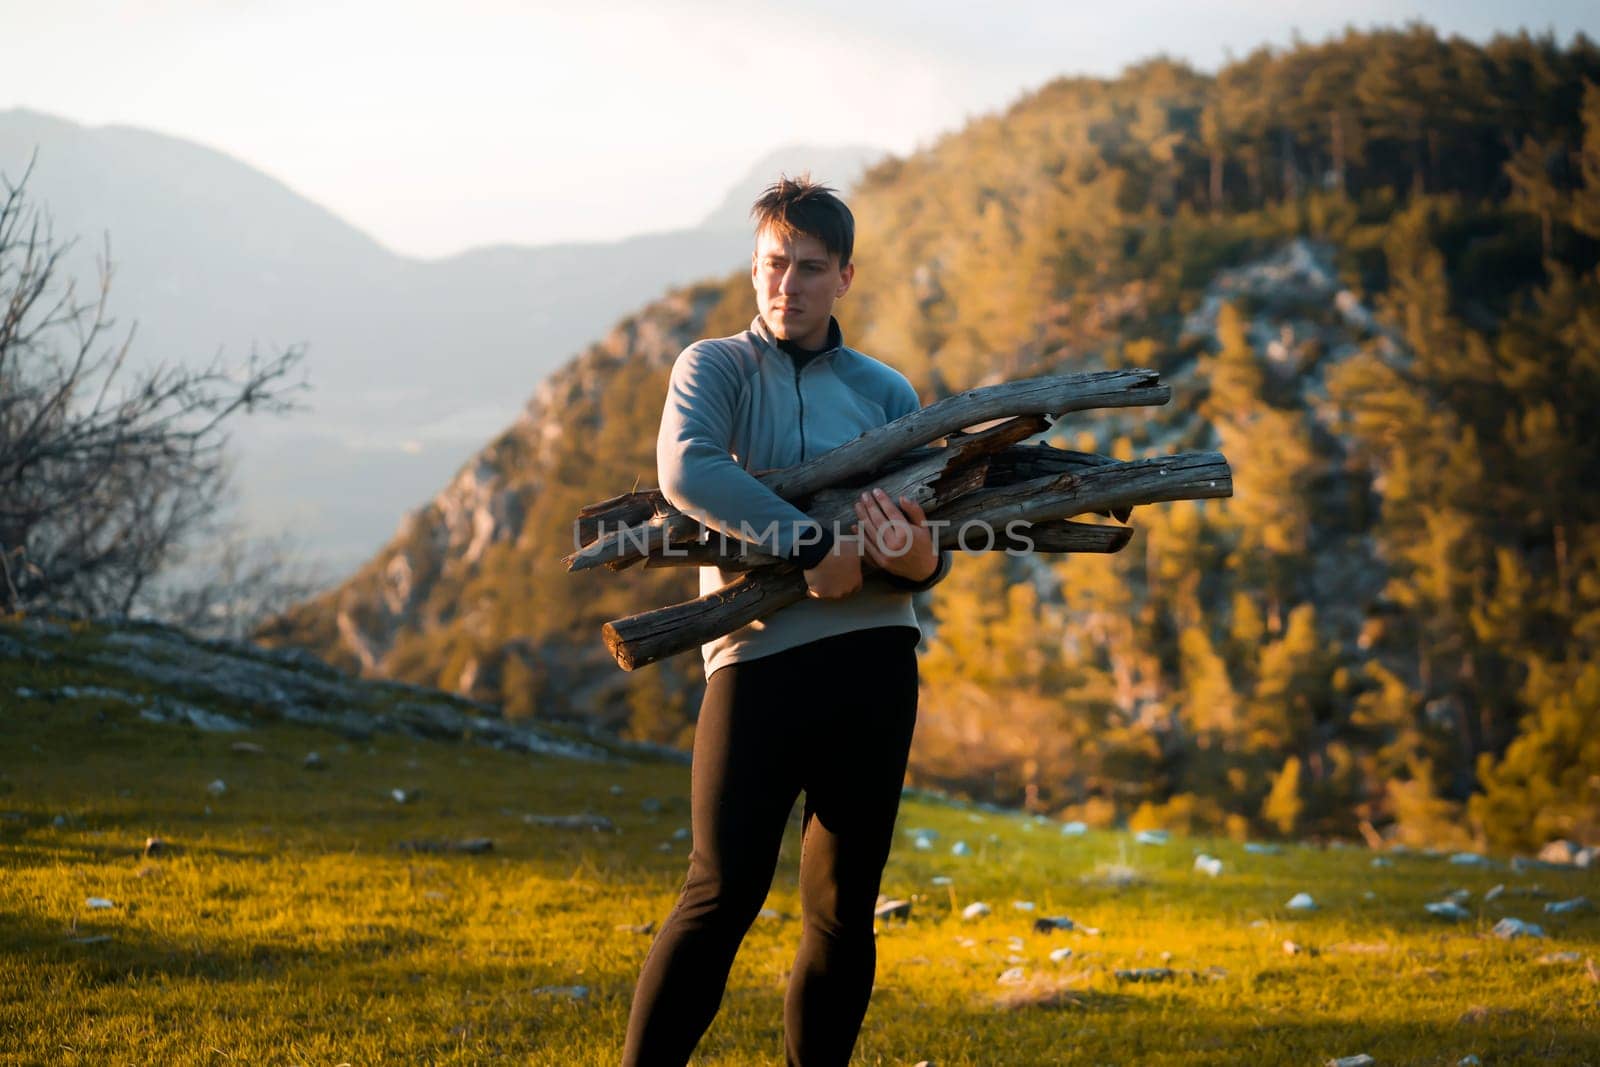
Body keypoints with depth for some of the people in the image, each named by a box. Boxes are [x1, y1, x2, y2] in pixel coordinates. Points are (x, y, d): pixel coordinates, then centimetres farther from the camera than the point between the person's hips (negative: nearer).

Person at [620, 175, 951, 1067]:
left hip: (874, 663, 3)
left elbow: (932, 563, 12)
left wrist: (914, 555, -13)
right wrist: (812, 545, -21)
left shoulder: (887, 393, 16)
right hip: (757, 654, -3)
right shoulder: (716, 366, 8)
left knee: (845, 909, 5)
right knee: (724, 893, -11)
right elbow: (685, 466, -15)